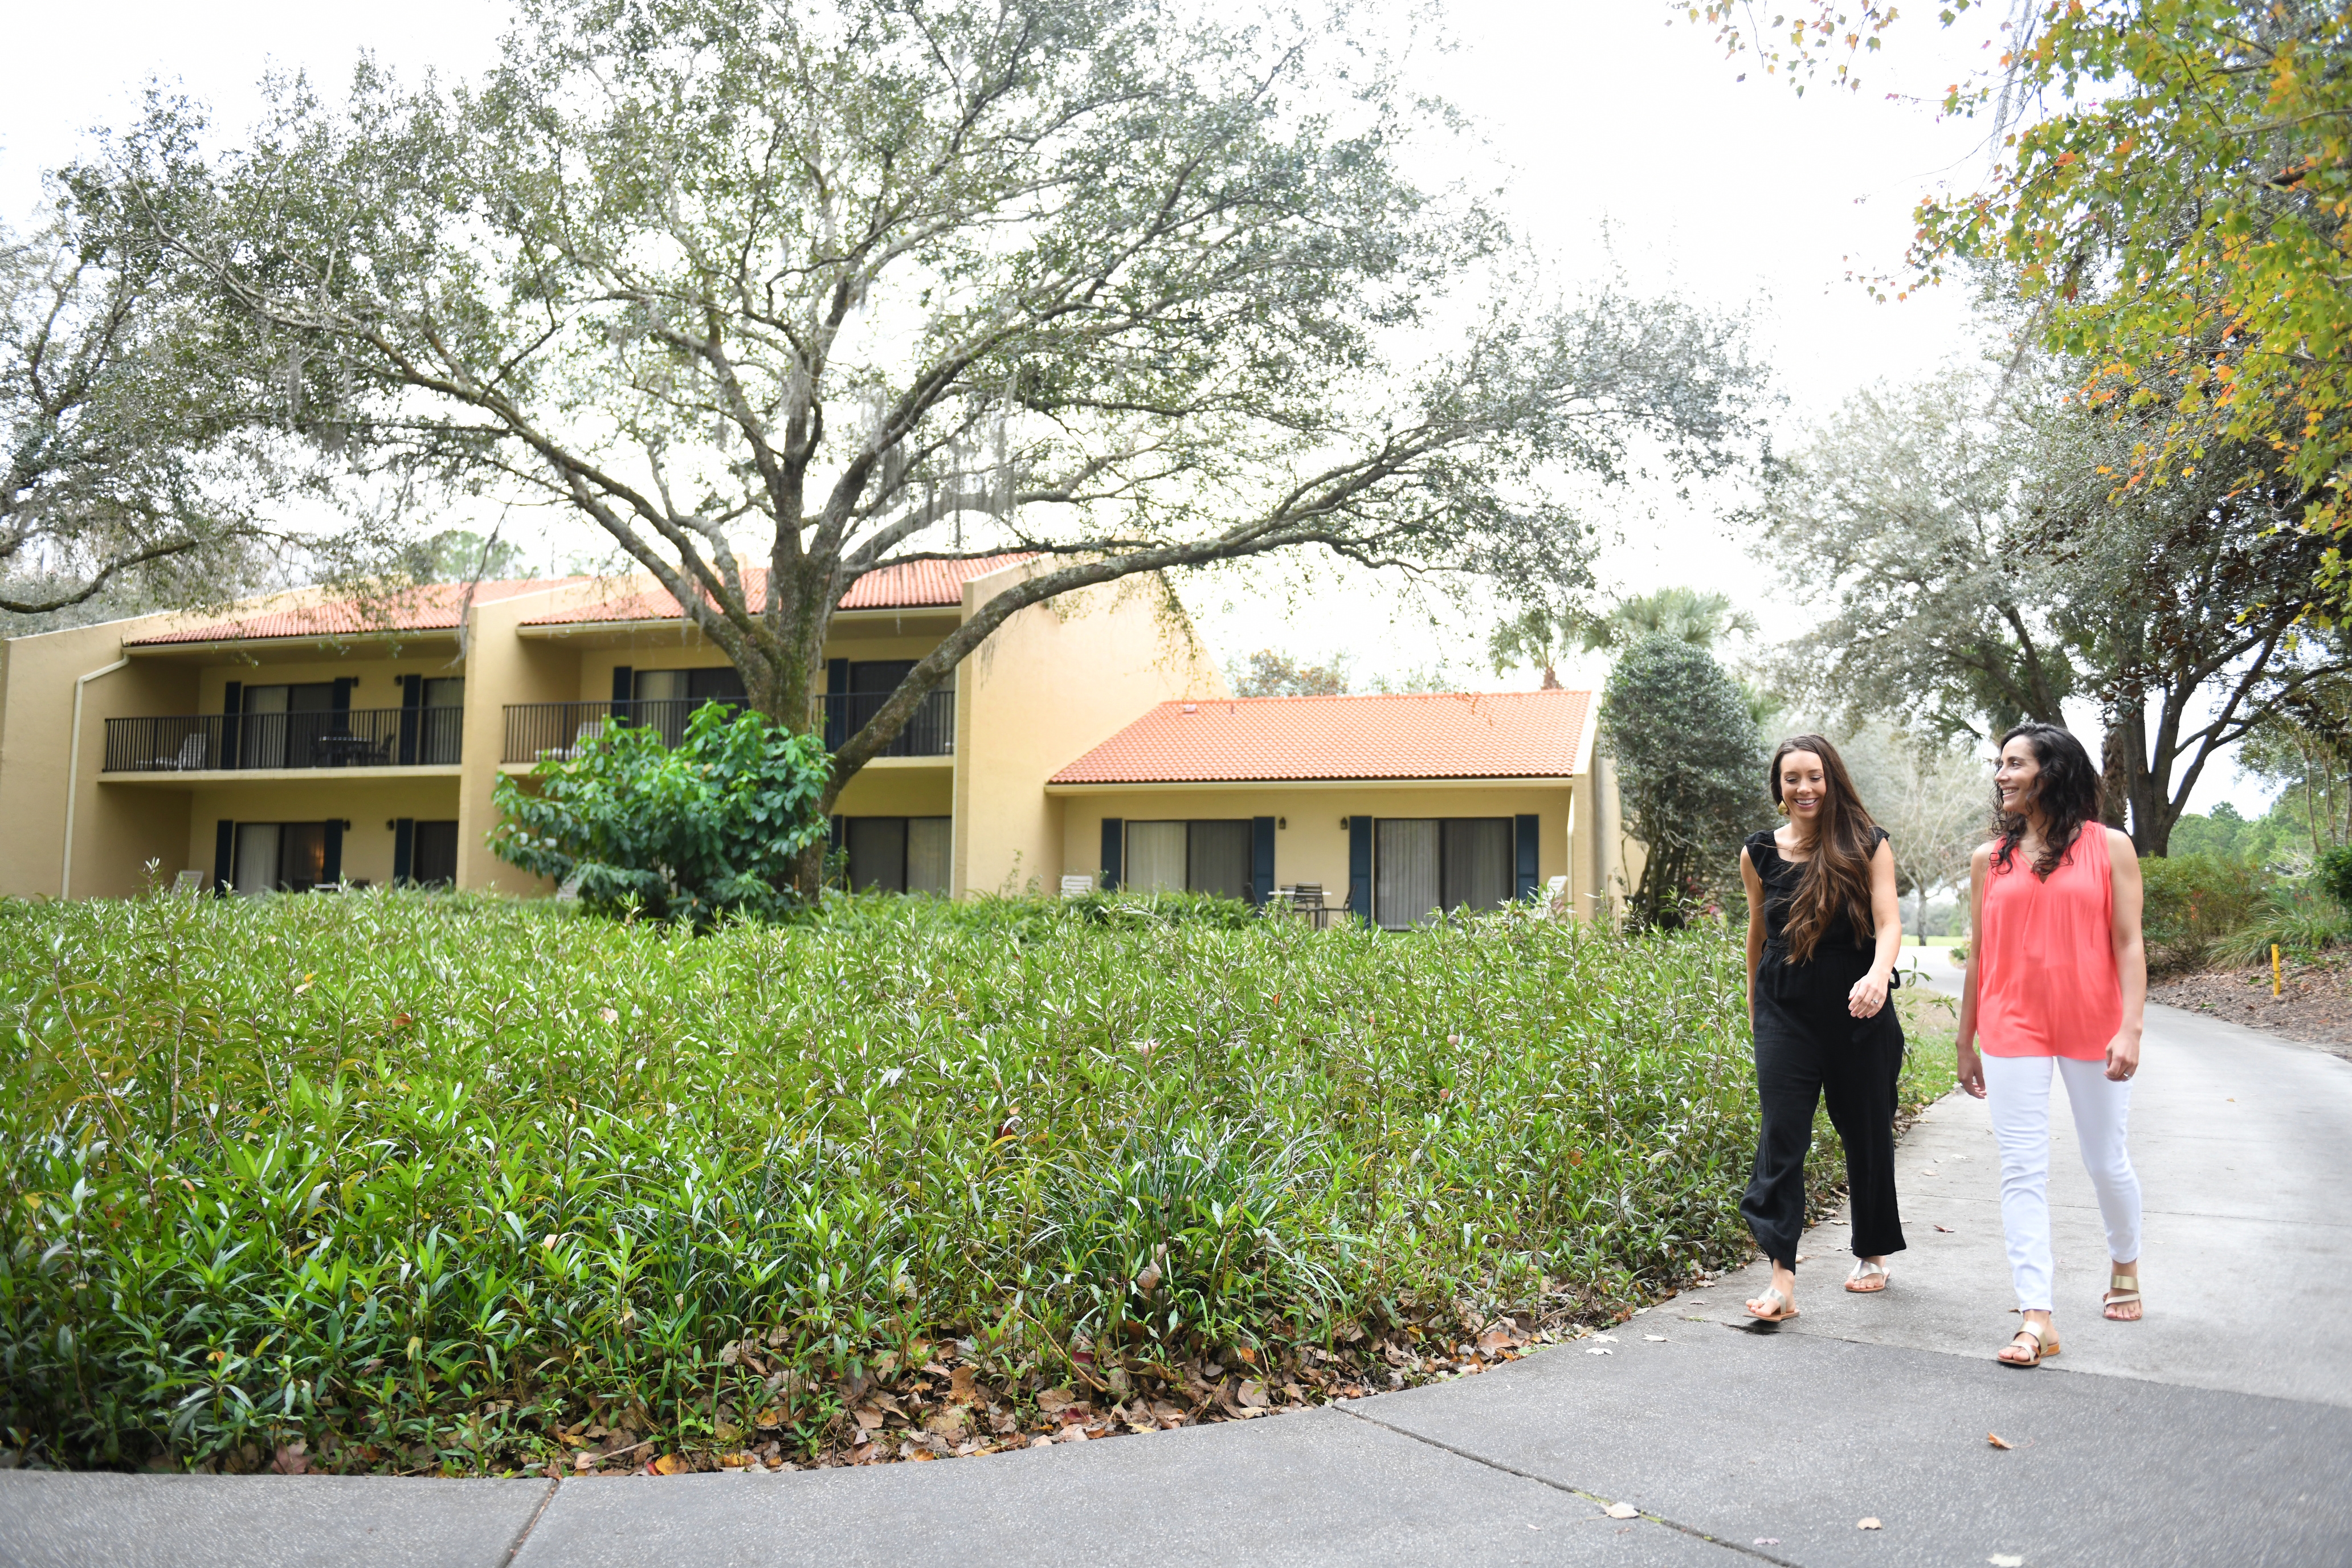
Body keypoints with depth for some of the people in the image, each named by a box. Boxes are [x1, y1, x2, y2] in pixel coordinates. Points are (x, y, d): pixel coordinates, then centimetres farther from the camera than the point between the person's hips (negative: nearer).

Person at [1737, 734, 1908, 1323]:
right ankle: (1781, 1276, -11)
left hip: (1857, 1014, -1)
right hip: (1785, 1014, 1)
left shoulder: (1867, 846, -3)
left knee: (1866, 1133, 13)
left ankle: (1872, 1253, 35)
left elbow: (1888, 922, -14)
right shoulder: (1759, 854, 3)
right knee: (1781, 1135, -9)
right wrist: (1754, 1001, 22)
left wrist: (1879, 974, -33)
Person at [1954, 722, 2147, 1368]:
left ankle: (2125, 1265, 42)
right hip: (2013, 1030, 1)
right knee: (2022, 1170, -4)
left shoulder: (2109, 849, 0)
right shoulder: (1990, 859, 6)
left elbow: (2128, 946, -4)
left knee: (2107, 1161, 13)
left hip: (2091, 1026, -1)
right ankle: (2037, 1319, -2)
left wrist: (2131, 1029, -15)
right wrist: (1966, 1042, 10)